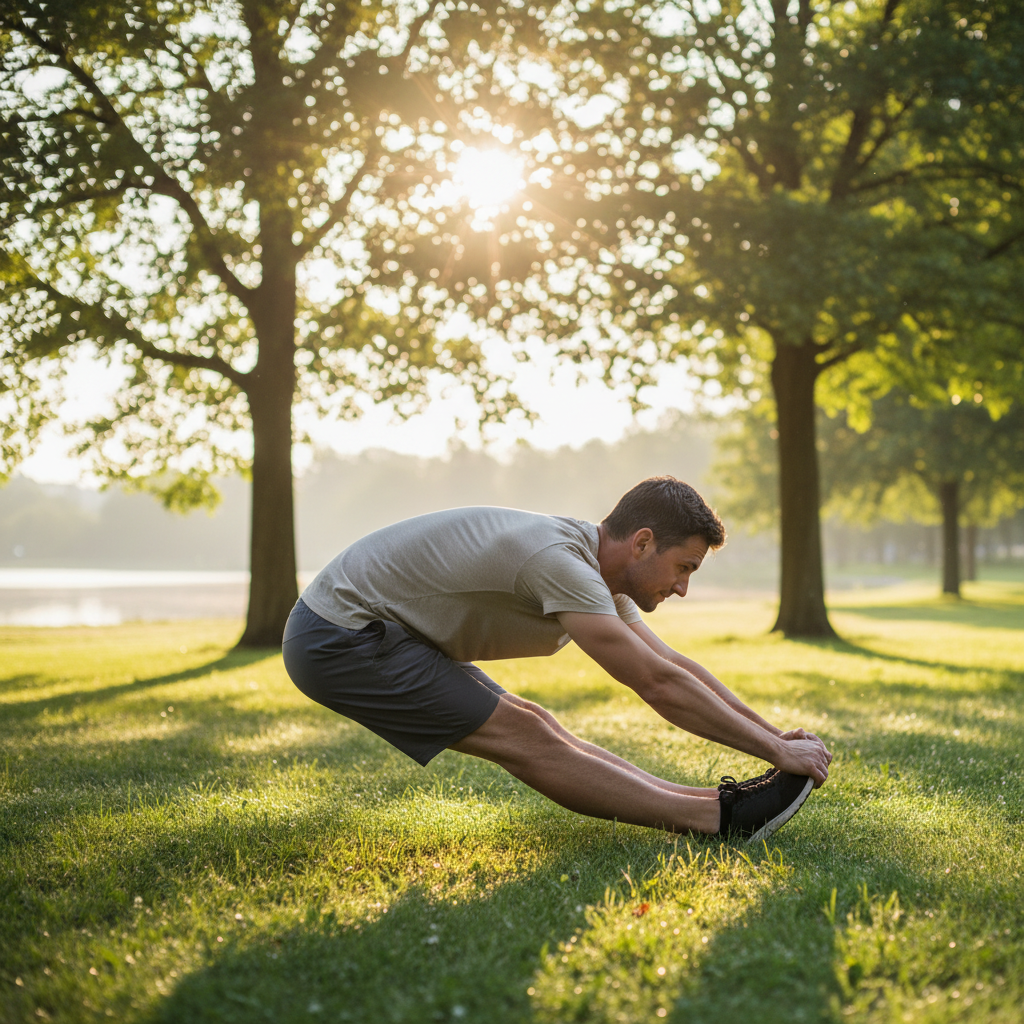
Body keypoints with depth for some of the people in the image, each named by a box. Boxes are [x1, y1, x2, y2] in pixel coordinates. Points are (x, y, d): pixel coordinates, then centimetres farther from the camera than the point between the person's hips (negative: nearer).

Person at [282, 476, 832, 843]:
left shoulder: (594, 560, 4)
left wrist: (773, 732, 11)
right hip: (338, 637, -10)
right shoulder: (559, 563, -26)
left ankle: (711, 802, 0)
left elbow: (675, 664, 11)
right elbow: (659, 685, -26)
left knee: (537, 729, 2)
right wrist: (775, 750, -20)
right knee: (527, 740, -13)